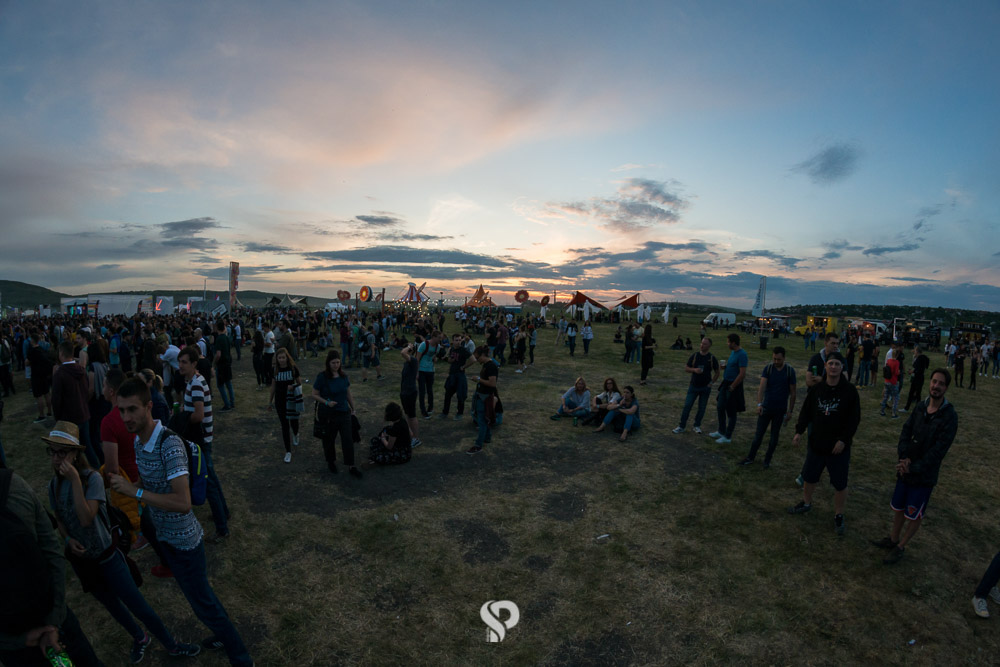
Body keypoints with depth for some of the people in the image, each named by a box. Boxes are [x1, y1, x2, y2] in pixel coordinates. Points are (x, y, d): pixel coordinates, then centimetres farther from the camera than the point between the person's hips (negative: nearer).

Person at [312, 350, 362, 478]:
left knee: (348, 439, 0)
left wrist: (353, 408, 15)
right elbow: (315, 395, -8)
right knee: (329, 439, 15)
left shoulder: (343, 375, 0)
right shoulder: (322, 377, -13)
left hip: (344, 412, 3)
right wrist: (326, 402, -22)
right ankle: (331, 462, 38)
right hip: (328, 414, -3)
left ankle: (351, 466, 9)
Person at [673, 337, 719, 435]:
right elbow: (686, 369, 2)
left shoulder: (712, 358, -4)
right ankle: (681, 426, 5)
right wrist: (694, 370, -17)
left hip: (705, 387, 0)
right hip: (693, 386, 0)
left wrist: (711, 383, -4)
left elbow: (717, 372, 5)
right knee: (687, 406, -2)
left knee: (702, 408, 8)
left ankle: (697, 426, 25)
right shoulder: (694, 356, -2)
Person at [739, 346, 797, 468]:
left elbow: (792, 393, -1)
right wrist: (759, 404, -27)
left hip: (780, 410, 0)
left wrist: (790, 411, 0)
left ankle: (767, 460, 26)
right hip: (766, 407, 0)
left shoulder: (790, 371, -7)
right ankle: (750, 458, 20)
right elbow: (762, 387, -15)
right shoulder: (768, 368, -7)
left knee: (774, 436, 11)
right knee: (758, 434, 7)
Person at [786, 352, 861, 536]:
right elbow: (806, 411, 5)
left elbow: (854, 419, -9)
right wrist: (799, 431, -3)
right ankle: (806, 503, 40)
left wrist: (844, 440, -14)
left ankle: (838, 516, 28)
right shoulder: (816, 388, -1)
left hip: (839, 447, -3)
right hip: (816, 443, 3)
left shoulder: (849, 390, -10)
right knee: (808, 477, 17)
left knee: (840, 484, 8)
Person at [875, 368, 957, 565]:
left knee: (914, 516, 11)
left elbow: (938, 450, -20)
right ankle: (893, 539, 37)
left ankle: (900, 548, 29)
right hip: (906, 469, 4)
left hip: (925, 475, -4)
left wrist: (913, 468, -19)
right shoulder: (921, 406, -3)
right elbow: (906, 431, -1)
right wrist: (903, 457, -16)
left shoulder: (950, 416, -18)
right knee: (898, 508, 18)